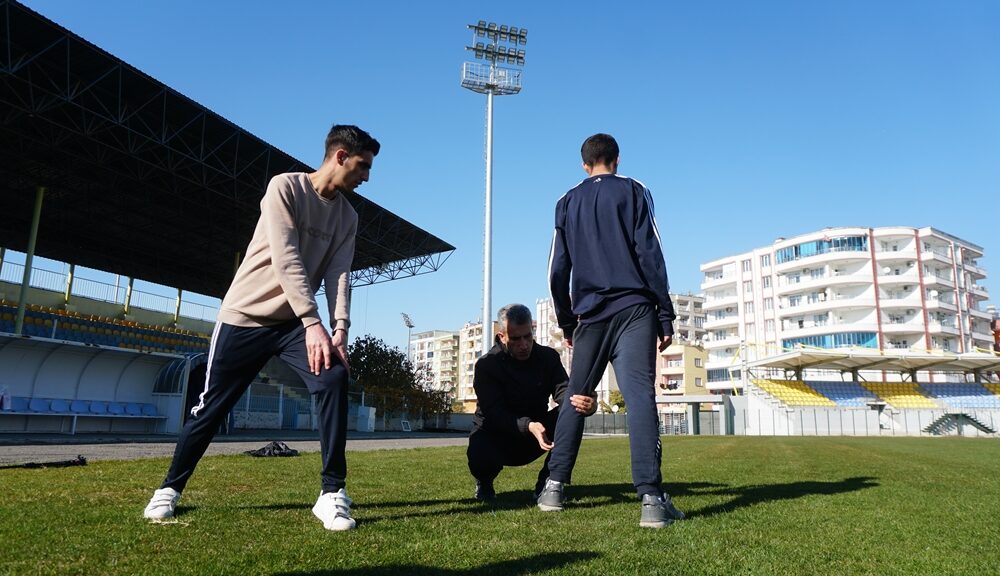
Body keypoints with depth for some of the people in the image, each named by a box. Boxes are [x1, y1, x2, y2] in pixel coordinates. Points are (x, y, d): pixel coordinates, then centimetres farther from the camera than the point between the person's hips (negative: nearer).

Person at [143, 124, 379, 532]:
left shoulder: (348, 217, 5)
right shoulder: (285, 187, -13)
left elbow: (339, 275, -5)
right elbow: (286, 260, -22)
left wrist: (340, 330, -21)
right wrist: (313, 323, -29)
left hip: (293, 321, 4)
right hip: (245, 316, -4)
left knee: (333, 378, -20)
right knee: (212, 405, 3)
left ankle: (333, 493, -14)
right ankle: (170, 488, 28)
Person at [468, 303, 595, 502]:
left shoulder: (548, 357, -5)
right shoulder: (486, 365, -15)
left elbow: (563, 391, -21)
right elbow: (494, 414, -26)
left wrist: (585, 403, -46)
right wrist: (528, 426, -46)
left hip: (535, 434, 3)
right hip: (495, 436, -3)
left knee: (570, 413, -24)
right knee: (480, 457, -37)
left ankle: (547, 481, -8)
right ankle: (484, 483, 3)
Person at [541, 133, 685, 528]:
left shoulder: (567, 202, 15)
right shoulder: (633, 191, 7)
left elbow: (558, 269, 11)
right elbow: (650, 255, -2)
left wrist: (567, 322, 19)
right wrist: (665, 316, 0)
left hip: (590, 315, 3)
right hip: (634, 309, -2)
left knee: (576, 398, 12)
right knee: (640, 396, -10)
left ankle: (554, 487, 10)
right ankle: (651, 499, -17)